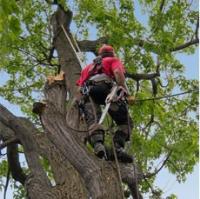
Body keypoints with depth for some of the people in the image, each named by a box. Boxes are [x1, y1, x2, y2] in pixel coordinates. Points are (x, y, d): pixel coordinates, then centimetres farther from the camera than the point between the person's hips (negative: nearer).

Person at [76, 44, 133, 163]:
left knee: (93, 120, -19)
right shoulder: (113, 60, 30)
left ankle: (98, 145, -46)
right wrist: (125, 90, -1)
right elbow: (117, 72, 4)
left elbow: (79, 88, 30)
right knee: (125, 121, -2)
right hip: (103, 85, -4)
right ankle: (118, 147, -24)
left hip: (86, 92, 4)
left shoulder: (89, 66, 43)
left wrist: (81, 105, 30)